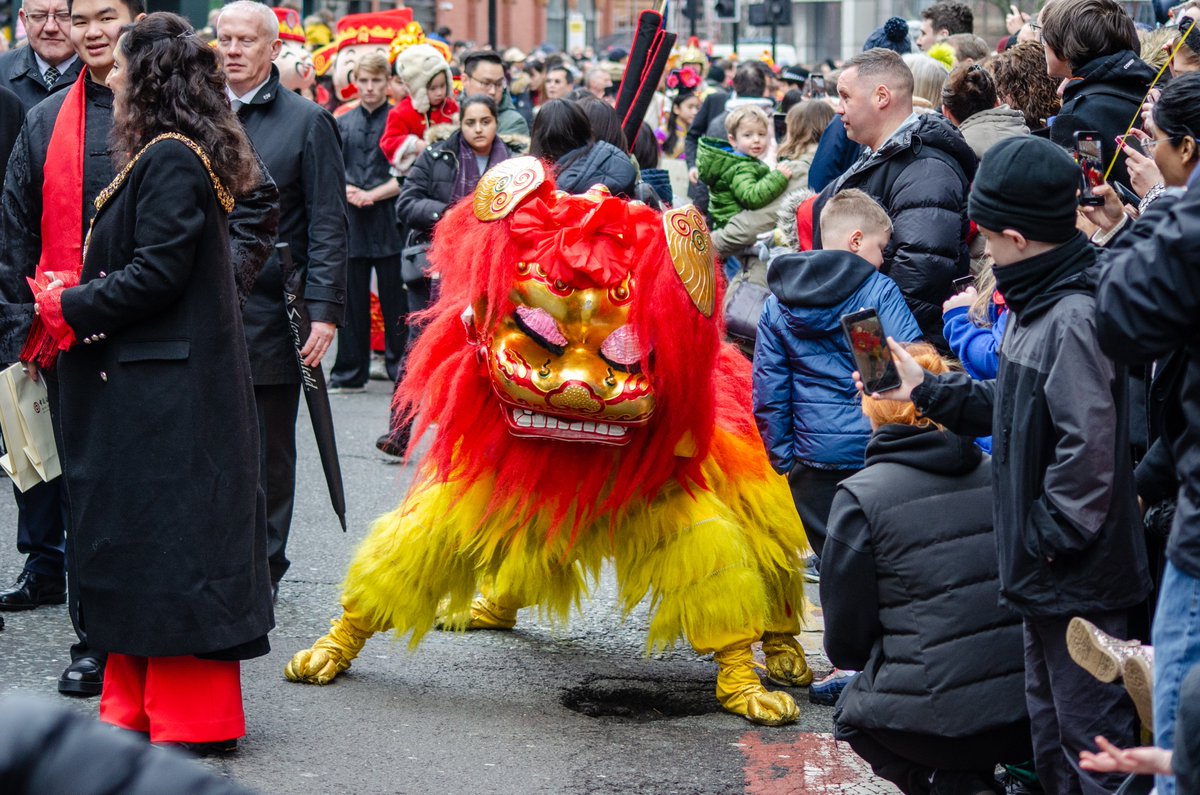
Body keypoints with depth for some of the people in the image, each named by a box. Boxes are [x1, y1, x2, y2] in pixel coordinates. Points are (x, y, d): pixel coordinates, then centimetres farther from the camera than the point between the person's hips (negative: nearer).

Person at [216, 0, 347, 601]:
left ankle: (261, 570, 15)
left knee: (267, 454, 6)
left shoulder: (307, 122, 0)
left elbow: (328, 226, -3)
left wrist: (324, 311, -11)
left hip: (268, 318, -3)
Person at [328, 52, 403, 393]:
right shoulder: (342, 124, 14)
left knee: (394, 299, 0)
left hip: (389, 221, -3)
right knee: (352, 299, 6)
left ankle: (401, 369, 8)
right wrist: (347, 192, -9)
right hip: (351, 221, 3)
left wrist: (372, 195, -14)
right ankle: (349, 374, 12)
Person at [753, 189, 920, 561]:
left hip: (815, 461, 3)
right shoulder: (880, 291, -6)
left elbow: (768, 395, 3)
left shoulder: (777, 305, 5)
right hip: (878, 453, -3)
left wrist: (783, 459, 10)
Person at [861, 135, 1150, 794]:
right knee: (1050, 723, 20)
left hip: (1081, 578, -11)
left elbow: (1087, 445, -28)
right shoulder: (1035, 307, 10)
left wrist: (1051, 536, -21)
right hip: (1043, 571, 11)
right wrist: (927, 390, 18)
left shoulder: (1074, 320, -23)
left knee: (1092, 736, -4)